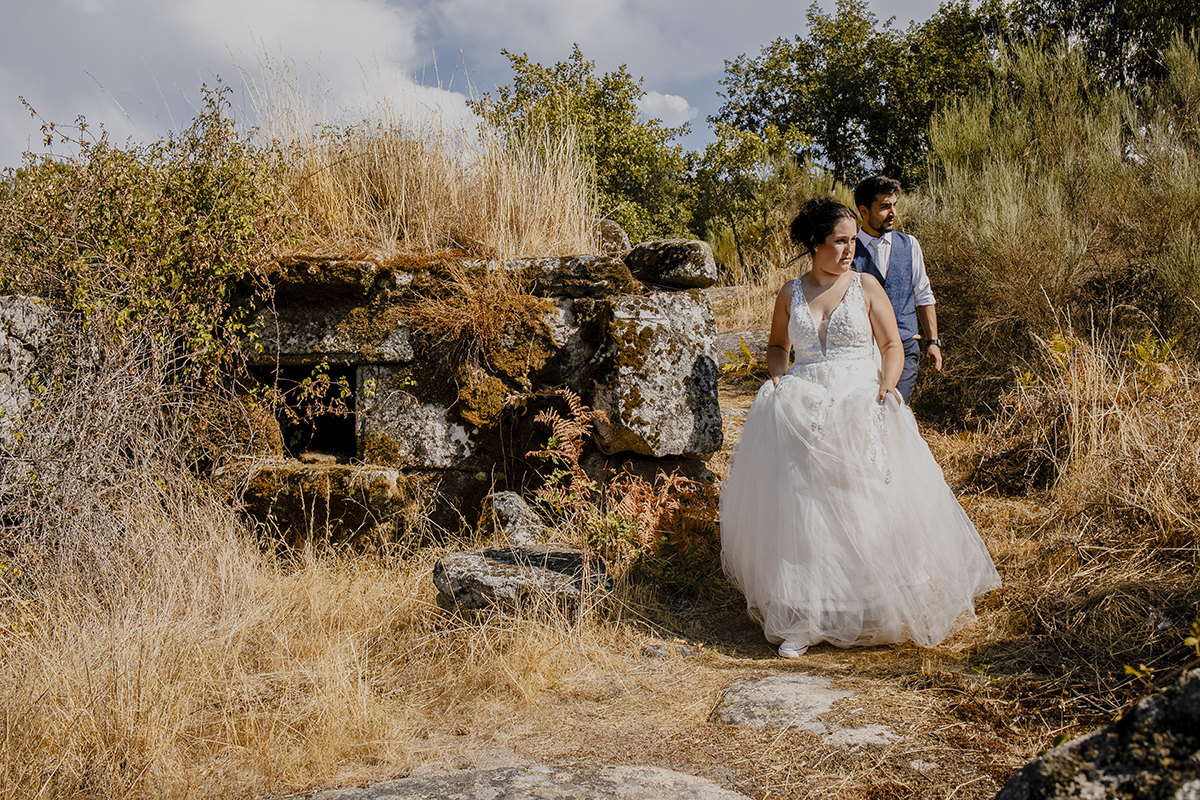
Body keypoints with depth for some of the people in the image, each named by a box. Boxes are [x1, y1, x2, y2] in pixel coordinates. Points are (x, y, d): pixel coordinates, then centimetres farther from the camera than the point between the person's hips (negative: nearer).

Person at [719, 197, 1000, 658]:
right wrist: (778, 376, 3)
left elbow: (892, 347, 5)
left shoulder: (866, 287, 4)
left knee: (868, 507, -3)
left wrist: (885, 388, -12)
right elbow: (776, 345, 23)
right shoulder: (790, 293, 9)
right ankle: (801, 620, -1)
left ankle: (879, 607, 17)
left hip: (861, 409, -1)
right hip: (804, 411, 1)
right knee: (801, 510, -7)